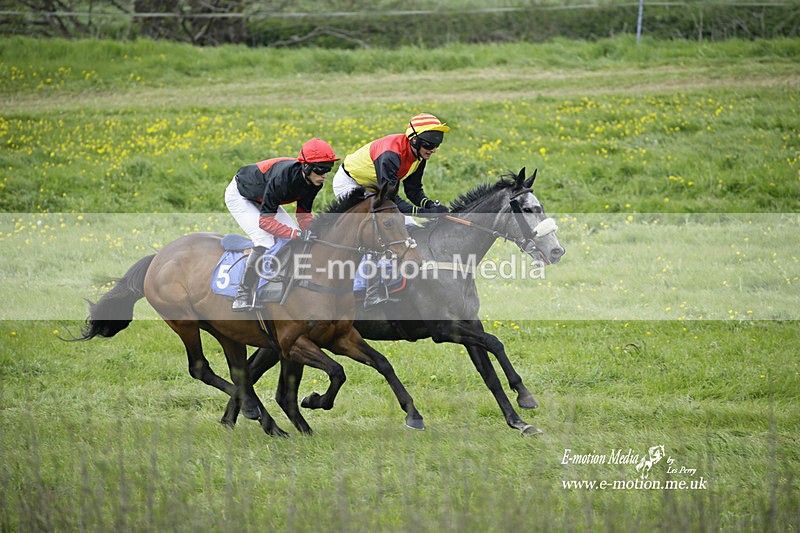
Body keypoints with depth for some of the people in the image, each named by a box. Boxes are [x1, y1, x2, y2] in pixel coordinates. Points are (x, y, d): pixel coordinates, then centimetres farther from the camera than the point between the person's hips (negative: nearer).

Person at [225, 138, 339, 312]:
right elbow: (265, 221, -37)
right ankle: (243, 297, -15)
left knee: (297, 237, -4)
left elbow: (304, 213, -5)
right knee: (264, 242, -25)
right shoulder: (283, 177, -41)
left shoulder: (313, 182, -18)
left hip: (261, 199, 8)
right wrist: (297, 234, -43)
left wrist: (311, 231, -25)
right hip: (239, 197, -8)